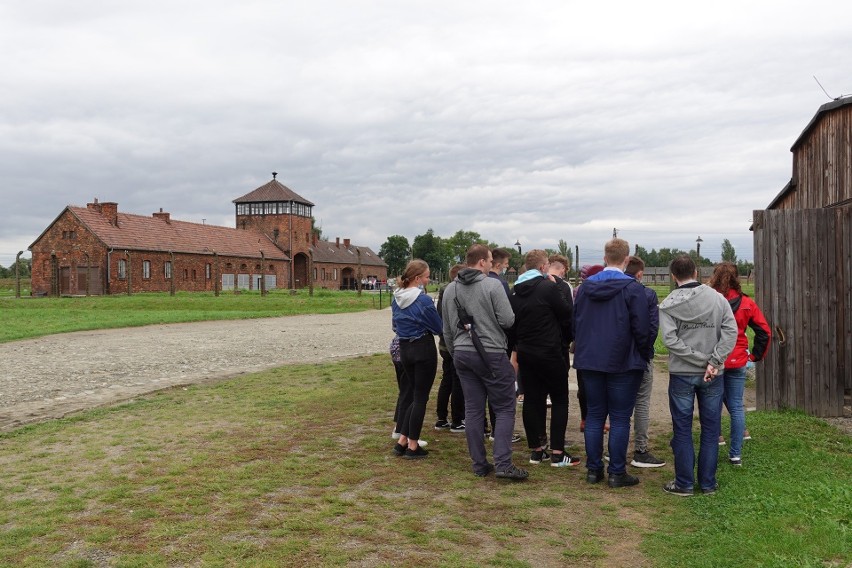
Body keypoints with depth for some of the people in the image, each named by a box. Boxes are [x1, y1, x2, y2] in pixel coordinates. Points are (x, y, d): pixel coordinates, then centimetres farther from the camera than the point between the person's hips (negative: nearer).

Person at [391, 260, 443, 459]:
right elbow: (438, 327, -8)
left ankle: (402, 441, 19)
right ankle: (412, 446, 7)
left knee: (410, 392, 18)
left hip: (404, 348, 7)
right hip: (424, 348, -7)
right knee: (420, 397, 1)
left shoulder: (396, 298, 4)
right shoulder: (423, 300, -18)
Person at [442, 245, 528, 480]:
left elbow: (447, 329, 14)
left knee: (473, 410, 10)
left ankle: (479, 464, 14)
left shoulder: (450, 289, 9)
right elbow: (508, 320, -14)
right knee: (504, 409, 2)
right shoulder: (492, 285, -11)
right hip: (491, 354, -6)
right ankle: (503, 463, -4)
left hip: (462, 354, 6)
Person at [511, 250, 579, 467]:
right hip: (550, 352, -6)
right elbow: (567, 315, -10)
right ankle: (557, 453, 1)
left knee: (532, 398, 10)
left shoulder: (516, 291, 7)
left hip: (525, 352, 6)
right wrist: (567, 339, 7)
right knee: (559, 400, 3)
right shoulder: (548, 287, -14)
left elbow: (512, 321, 11)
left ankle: (535, 450, 14)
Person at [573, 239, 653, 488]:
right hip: (623, 363, -4)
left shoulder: (585, 286, 4)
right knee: (620, 418, 3)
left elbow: (575, 322, 11)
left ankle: (593, 469, 16)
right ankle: (617, 473, 7)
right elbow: (642, 328, -11)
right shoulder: (632, 288, -11)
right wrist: (644, 354, 4)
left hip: (589, 361, 5)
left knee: (594, 415, 12)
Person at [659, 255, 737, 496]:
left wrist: (699, 360, -11)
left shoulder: (668, 305, -6)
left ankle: (684, 483, 11)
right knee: (711, 430, 11)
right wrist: (713, 362, -12)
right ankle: (708, 483, 17)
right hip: (714, 376, 2)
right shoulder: (718, 298, 0)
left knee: (682, 430, 6)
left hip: (682, 374, -2)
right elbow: (730, 331, -9)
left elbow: (670, 339, -15)